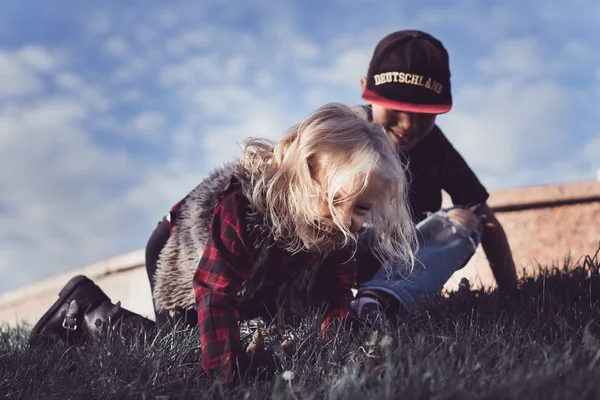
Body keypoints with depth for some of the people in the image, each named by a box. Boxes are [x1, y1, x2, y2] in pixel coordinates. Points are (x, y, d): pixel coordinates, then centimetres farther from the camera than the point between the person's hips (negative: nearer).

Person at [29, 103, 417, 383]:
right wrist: (232, 373, -53)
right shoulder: (240, 205, -46)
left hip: (256, 282, 6)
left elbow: (337, 296, -18)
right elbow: (216, 294, -46)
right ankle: (88, 307, 16)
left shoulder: (341, 228, -26)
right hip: (180, 255, -6)